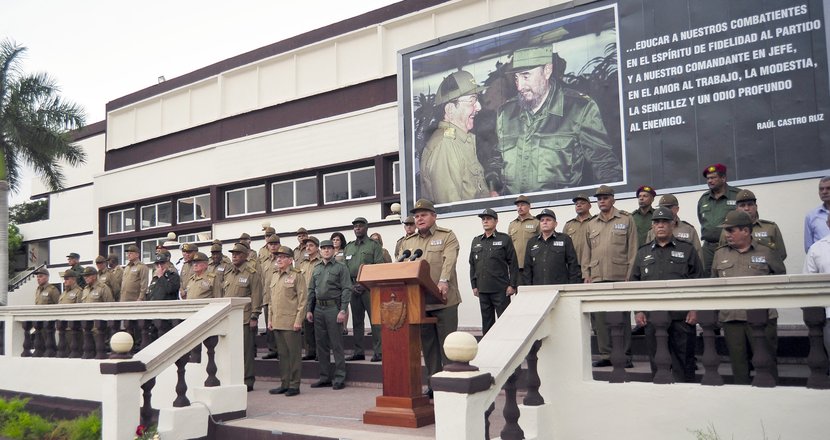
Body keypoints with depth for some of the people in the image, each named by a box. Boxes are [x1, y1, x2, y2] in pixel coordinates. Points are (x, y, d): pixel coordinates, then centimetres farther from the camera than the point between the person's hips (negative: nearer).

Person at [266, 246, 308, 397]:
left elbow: (303, 299, -9)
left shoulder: (297, 275, -5)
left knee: (294, 354, -1)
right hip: (277, 323, 7)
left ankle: (294, 385, 6)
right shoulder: (274, 276, 16)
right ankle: (284, 384, 19)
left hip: (291, 322, -7)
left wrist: (298, 320, -14)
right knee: (282, 354, 11)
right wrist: (270, 319, 14)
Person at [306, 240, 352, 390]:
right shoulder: (316, 269, 16)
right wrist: (309, 310, 9)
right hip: (318, 309, 6)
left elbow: (347, 290, -8)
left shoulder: (341, 268, -1)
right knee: (321, 344, 9)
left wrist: (343, 310, -15)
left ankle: (339, 378, 2)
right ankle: (325, 377, 18)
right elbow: (311, 291, 17)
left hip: (333, 308, -6)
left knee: (336, 344, -4)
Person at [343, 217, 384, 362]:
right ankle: (359, 352, 16)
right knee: (357, 321, 9)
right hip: (353, 288, 5)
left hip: (369, 287, -5)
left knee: (375, 320, -7)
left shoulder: (374, 245, 2)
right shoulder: (348, 247, 17)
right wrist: (351, 285, -2)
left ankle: (378, 352, -3)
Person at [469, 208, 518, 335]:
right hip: (483, 290, 4)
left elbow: (513, 264, -2)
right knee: (486, 321, 10)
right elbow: (472, 265, 15)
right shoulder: (476, 241, 13)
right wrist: (474, 285, 9)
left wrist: (512, 285, -8)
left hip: (501, 290, -4)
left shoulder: (505, 239, 1)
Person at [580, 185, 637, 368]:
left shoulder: (626, 220, 5)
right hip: (597, 278, 4)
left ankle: (625, 356, 6)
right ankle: (605, 355, 10)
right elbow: (586, 251, 17)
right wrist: (586, 274, 8)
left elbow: (632, 249, 1)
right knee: (600, 317, 3)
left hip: (620, 277, -4)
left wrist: (631, 274, -6)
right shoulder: (592, 224, 17)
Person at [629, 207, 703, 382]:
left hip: (682, 316, -2)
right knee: (657, 361, 7)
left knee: (683, 360, 2)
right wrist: (637, 310, 3)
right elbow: (634, 283, 11)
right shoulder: (643, 252, 13)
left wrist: (695, 309, -6)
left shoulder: (687, 249, 7)